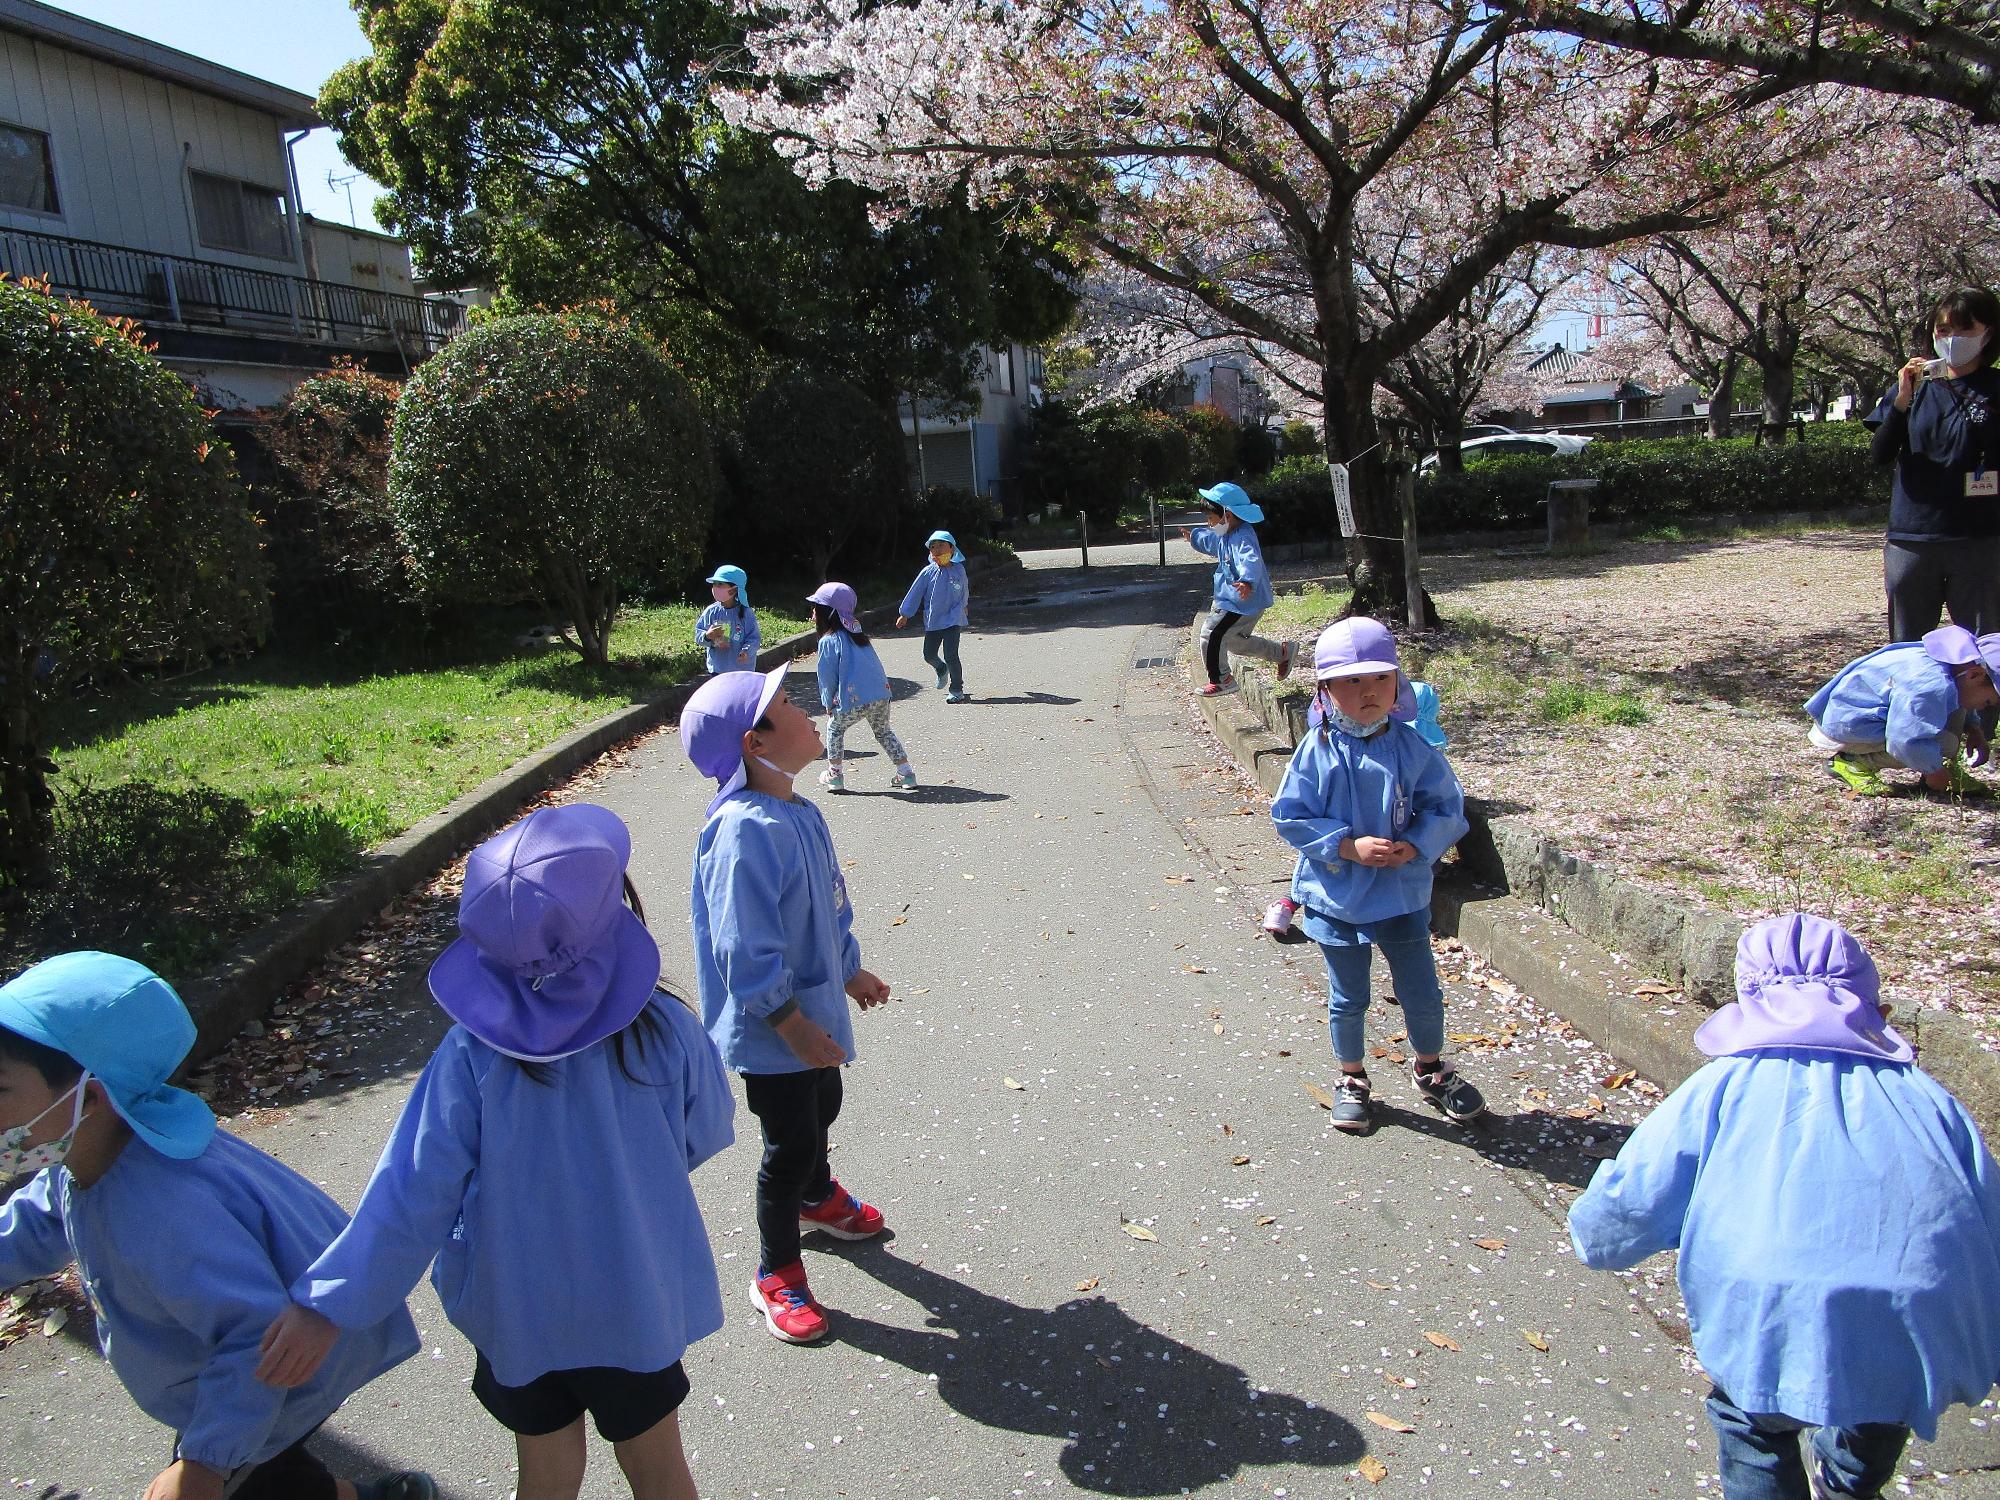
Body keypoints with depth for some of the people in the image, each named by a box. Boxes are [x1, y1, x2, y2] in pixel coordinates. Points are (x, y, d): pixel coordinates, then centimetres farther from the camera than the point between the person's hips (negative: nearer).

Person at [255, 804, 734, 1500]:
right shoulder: (665, 1032, -24)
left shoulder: (472, 1055, -24)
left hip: (517, 1313, 1)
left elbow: (414, 1193, -22)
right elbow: (705, 1136, -7)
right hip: (639, 1305, 0)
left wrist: (328, 1305, -14)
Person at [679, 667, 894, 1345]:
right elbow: (745, 948, -29)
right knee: (790, 1144, 5)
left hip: (814, 1007, 9)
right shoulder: (745, 830, -30)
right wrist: (792, 1024, -24)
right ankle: (777, 1276, 27)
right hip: (772, 1030, -9)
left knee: (822, 1107, 28)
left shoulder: (800, 813, 0)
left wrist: (850, 971, 22)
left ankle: (817, 1197, 57)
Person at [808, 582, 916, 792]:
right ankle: (905, 772, 19)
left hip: (854, 700, -6)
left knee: (834, 728, 18)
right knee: (883, 731, 24)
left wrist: (828, 703, 9)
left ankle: (835, 774, 17)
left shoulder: (829, 640, -5)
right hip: (882, 694, 6)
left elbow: (828, 676, -3)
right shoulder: (856, 633, 17)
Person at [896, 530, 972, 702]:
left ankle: (957, 690, 1)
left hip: (952, 619, -2)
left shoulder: (959, 570, -3)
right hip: (932, 621, 2)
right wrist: (904, 614, 6)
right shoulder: (928, 572, -5)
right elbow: (915, 593, 3)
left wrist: (963, 606, 33)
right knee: (929, 654, 8)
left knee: (950, 655, -11)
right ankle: (942, 670, 42)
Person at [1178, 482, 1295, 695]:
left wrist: (1247, 581, -66)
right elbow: (1211, 540, 32)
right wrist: (1194, 537, 50)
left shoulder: (1243, 539, -26)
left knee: (1212, 634, -13)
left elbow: (1251, 561, -45)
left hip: (1244, 601, -11)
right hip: (1230, 600, 11)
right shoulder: (1226, 535, 7)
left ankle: (1221, 679, 4)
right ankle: (1282, 652, 36)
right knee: (1236, 641, 23)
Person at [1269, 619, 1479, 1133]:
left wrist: (1416, 845, -19)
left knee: (1422, 994, 14)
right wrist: (1350, 846, -21)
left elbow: (1447, 807, -2)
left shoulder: (1412, 748, -7)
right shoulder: (1317, 751, -13)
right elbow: (1290, 816, -12)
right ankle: (1352, 1078, 36)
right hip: (1337, 899, -2)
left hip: (1403, 893, 2)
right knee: (1348, 999, 13)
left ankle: (1430, 1070, 41)